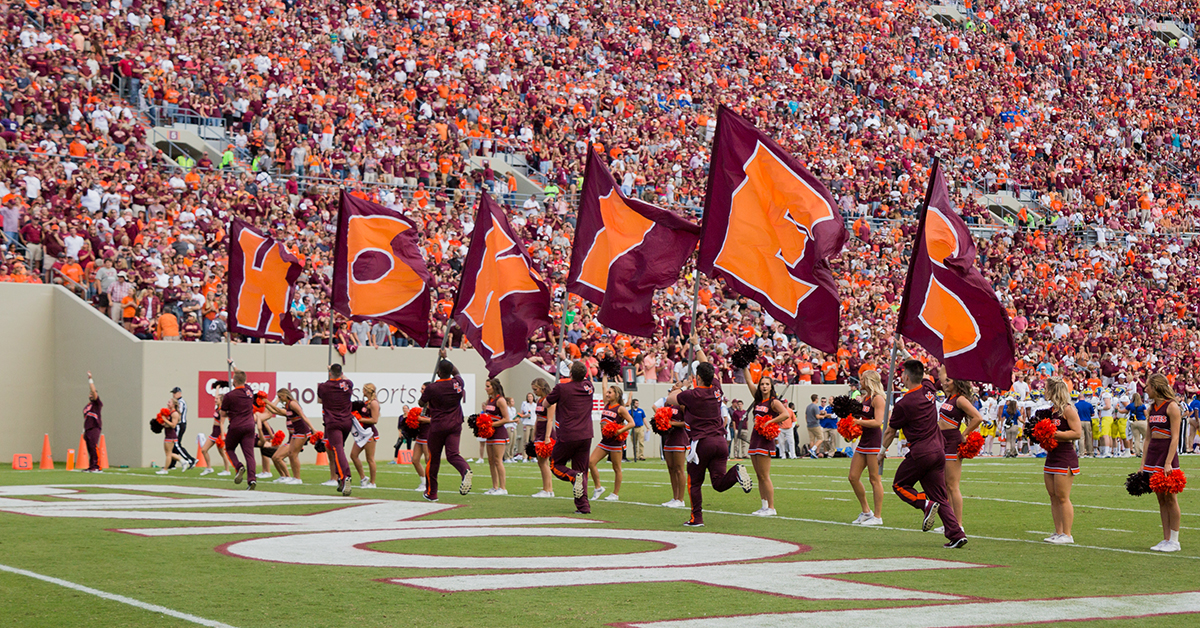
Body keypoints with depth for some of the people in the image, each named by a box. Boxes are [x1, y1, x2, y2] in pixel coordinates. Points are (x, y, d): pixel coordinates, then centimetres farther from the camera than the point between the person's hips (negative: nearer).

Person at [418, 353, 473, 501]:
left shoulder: (432, 388, -11)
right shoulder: (458, 383, 0)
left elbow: (421, 403, 8)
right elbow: (456, 372, 26)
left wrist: (428, 406, 30)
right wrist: (445, 358, 31)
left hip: (437, 426, -3)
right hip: (455, 425, 3)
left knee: (433, 458, 10)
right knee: (452, 454, -6)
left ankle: (431, 493, 20)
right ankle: (466, 470, -41)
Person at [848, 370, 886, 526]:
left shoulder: (878, 398, -11)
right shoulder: (865, 398, 16)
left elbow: (878, 422, -20)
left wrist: (858, 421, -19)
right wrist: (852, 417, 8)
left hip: (875, 442, -10)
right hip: (863, 441, 10)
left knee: (875, 479, -5)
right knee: (853, 477, 8)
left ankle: (878, 516, 1)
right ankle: (866, 511, 19)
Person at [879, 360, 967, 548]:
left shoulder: (903, 404, -13)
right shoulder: (928, 389, 3)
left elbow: (890, 432, 1)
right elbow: (923, 376, 30)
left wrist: (882, 451, 18)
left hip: (920, 453, -6)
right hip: (939, 451, 6)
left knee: (899, 485, 13)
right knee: (940, 496, 9)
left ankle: (927, 504, -13)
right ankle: (956, 534, -4)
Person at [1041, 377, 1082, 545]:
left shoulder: (1067, 409, -10)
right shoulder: (1050, 409, 16)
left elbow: (1077, 433, -15)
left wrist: (1055, 434, -20)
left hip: (1065, 458, -9)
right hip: (1051, 456, 9)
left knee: (1062, 497, -7)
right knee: (1053, 497, 9)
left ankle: (1067, 535, -3)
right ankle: (1058, 532, 15)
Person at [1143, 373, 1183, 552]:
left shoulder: (1171, 407, -10)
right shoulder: (1152, 408, 13)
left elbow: (1175, 437, -14)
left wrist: (1168, 463, -20)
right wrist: (1143, 462, 13)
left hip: (1167, 453, -8)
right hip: (1152, 452, 8)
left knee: (1170, 498, -3)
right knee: (1161, 499, 8)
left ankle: (1174, 541, 2)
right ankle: (1166, 539, 12)